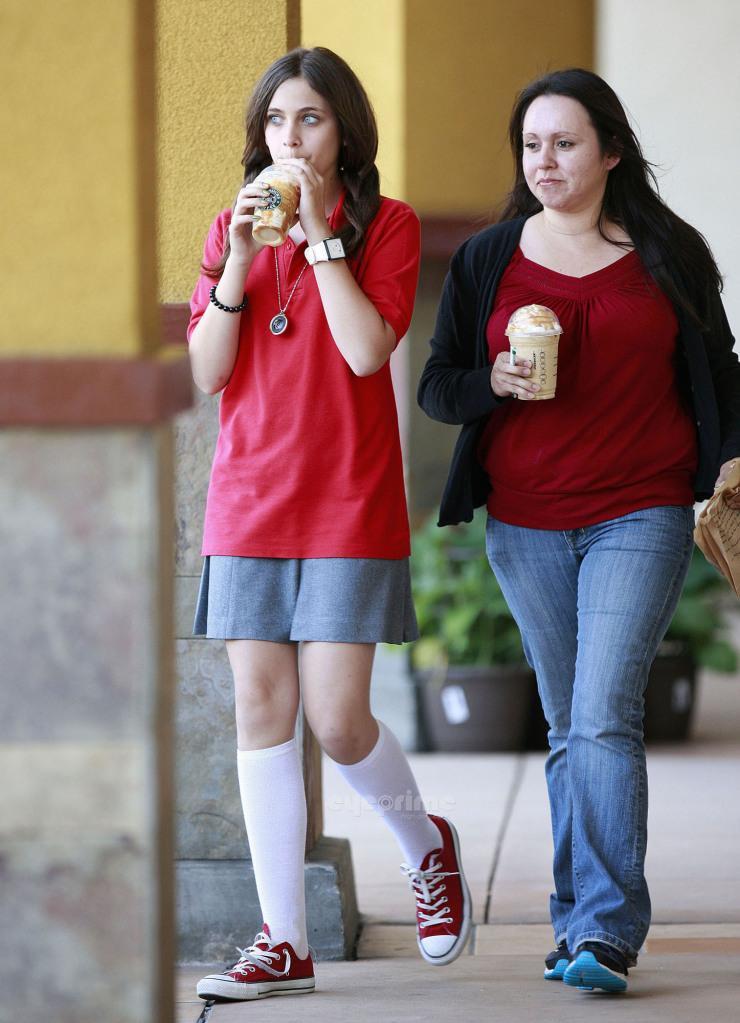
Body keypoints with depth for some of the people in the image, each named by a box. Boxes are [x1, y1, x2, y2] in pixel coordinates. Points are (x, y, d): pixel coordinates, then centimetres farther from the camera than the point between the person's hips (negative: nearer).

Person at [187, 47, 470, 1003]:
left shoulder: (386, 224, -1)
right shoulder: (234, 226, 10)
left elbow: (366, 350, -16)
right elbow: (206, 370, 2)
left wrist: (319, 231, -14)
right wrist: (241, 256, -9)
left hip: (349, 504, -4)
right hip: (249, 496, 4)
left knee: (336, 719, -9)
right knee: (261, 712, 0)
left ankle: (426, 844, 22)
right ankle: (285, 944, 5)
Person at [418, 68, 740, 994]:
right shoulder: (485, 260, 7)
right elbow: (437, 387, 8)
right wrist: (496, 381, -12)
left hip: (641, 517, -3)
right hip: (525, 522, 3)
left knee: (604, 716, -15)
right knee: (567, 726, 8)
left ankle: (606, 931, -17)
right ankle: (579, 920, 14)